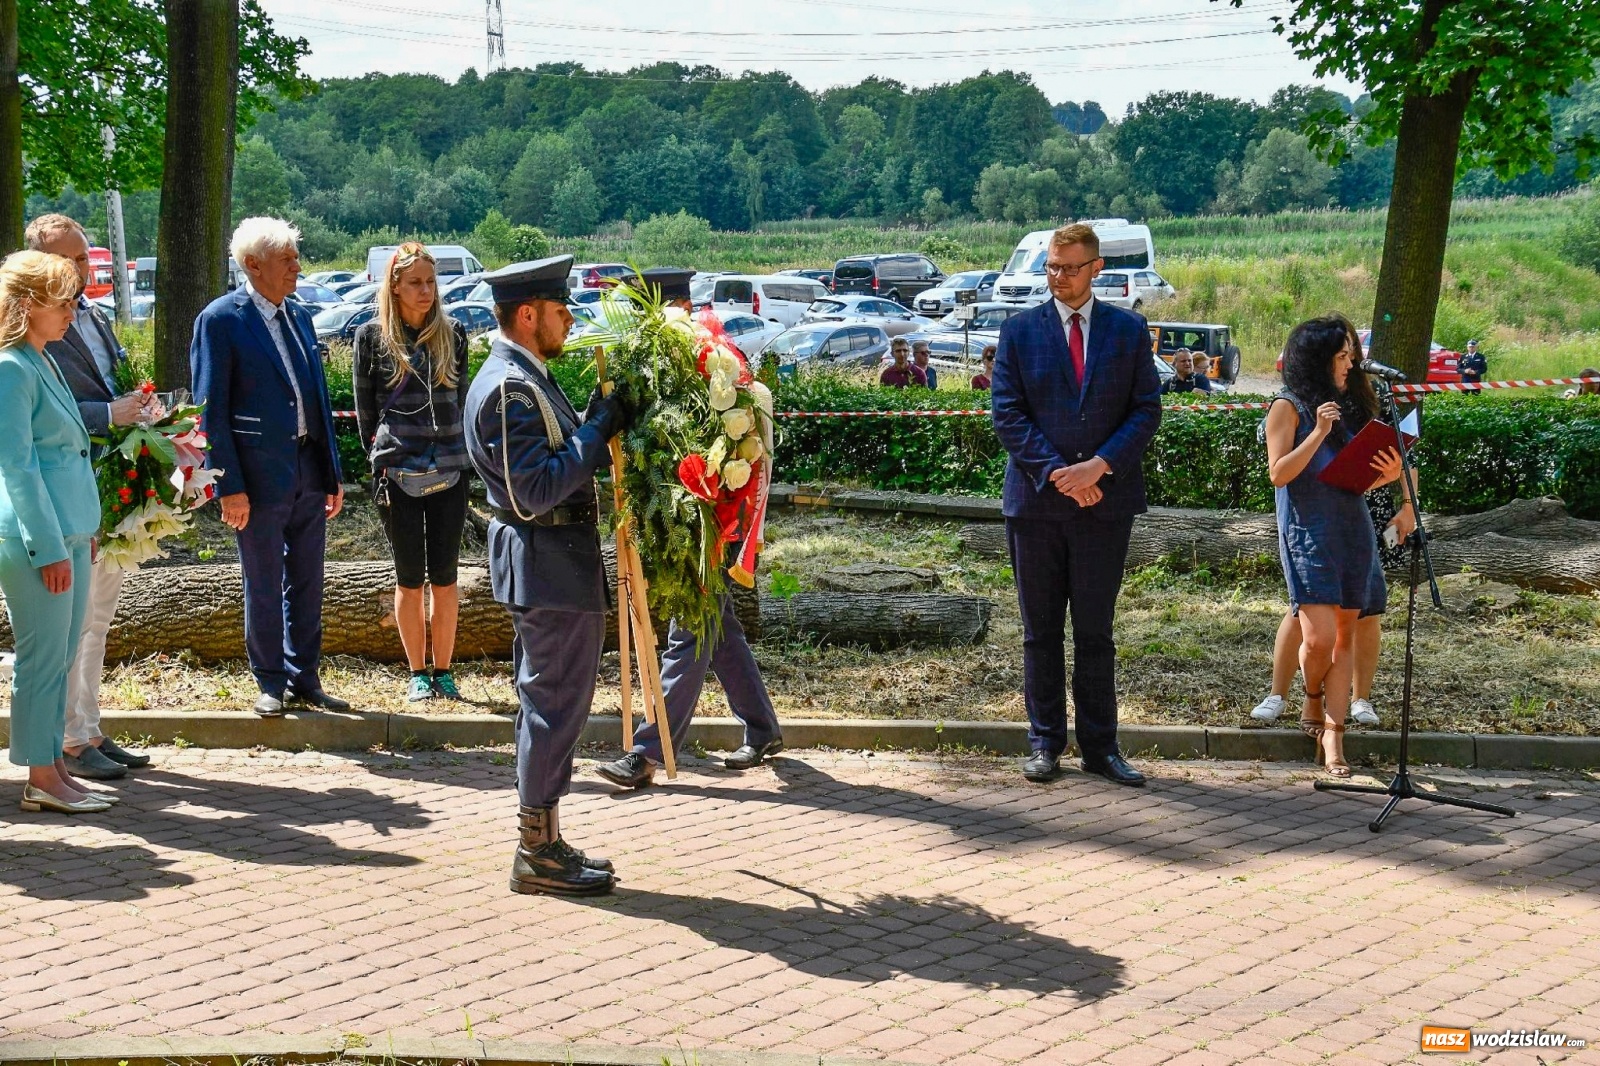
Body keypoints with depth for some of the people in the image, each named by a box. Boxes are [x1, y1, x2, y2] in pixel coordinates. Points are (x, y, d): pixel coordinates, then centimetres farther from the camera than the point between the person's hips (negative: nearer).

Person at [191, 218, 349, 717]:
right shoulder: (221, 320, -9)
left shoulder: (299, 315, 10)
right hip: (260, 474, -6)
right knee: (263, 585, 6)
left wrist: (333, 471, 11)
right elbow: (210, 410, -11)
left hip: (309, 469, 6)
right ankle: (270, 684, 18)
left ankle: (304, 678, 24)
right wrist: (229, 486, -15)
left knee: (306, 582, 13)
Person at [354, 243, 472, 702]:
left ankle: (443, 671, 13)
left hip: (449, 470, 2)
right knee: (410, 578, 5)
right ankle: (417, 674, 14)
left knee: (444, 577, 5)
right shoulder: (372, 336, 0)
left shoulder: (452, 333, 6)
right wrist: (380, 458, 3)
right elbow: (364, 409, 5)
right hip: (397, 472, -2)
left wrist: (457, 453, 12)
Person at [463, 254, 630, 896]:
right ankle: (538, 854, 4)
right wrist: (596, 432, -21)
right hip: (549, 564, -11)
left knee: (548, 704, 16)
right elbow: (536, 491, -26)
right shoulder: (512, 389, -20)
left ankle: (542, 842, 24)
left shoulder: (522, 379, 14)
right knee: (556, 703, -4)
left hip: (546, 561, 11)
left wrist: (592, 427, 5)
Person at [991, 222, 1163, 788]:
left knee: (1096, 631, 5)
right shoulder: (1020, 330, 4)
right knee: (1041, 632, 6)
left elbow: (1147, 409, 2)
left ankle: (1100, 746, 13)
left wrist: (1099, 465, -12)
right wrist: (1055, 472, -13)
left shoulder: (1129, 330, 6)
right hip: (1036, 501, 0)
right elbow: (1007, 413, -2)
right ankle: (1045, 743, 14)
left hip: (1105, 501, 0)